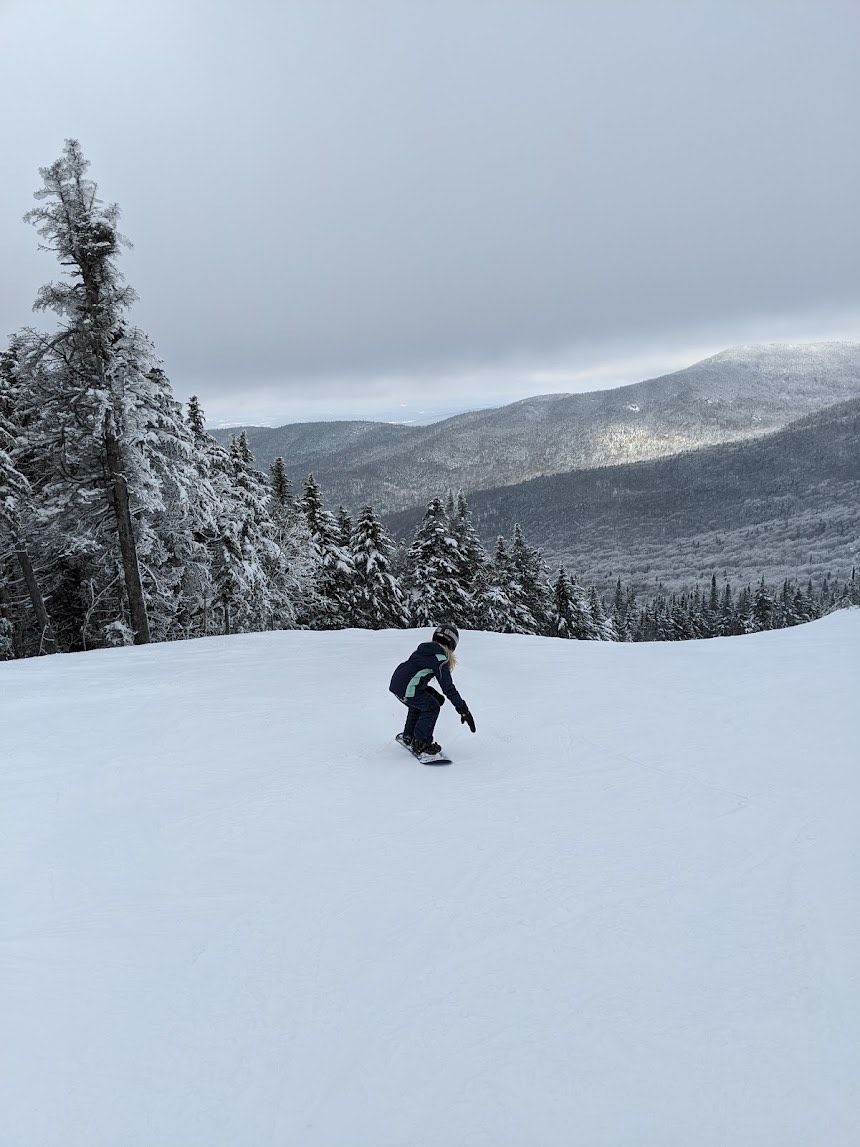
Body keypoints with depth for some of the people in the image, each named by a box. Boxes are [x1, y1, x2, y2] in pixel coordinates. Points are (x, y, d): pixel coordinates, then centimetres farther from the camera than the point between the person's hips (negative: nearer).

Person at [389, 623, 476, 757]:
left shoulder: (423, 650, 18)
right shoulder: (440, 658, -8)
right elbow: (448, 687, -12)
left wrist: (434, 694, 24)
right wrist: (463, 710, -10)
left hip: (395, 683, 9)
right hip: (407, 689, -9)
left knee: (418, 704, 30)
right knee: (432, 708, 5)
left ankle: (408, 736, 42)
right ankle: (421, 744, 7)